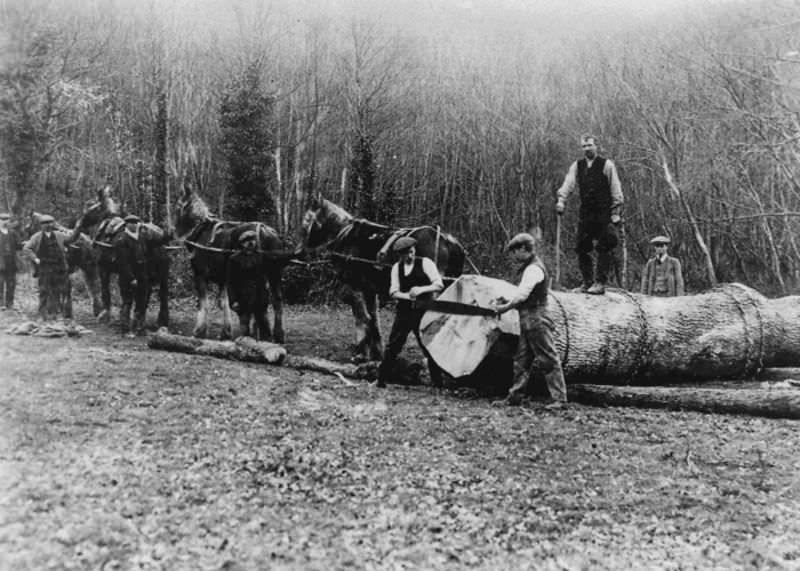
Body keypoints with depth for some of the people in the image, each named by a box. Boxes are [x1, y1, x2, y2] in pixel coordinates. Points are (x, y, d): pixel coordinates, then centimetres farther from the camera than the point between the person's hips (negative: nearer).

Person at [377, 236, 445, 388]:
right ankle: (382, 378, 7)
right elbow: (393, 292, 1)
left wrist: (422, 289, -26)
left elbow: (439, 285, -10)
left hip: (423, 311, -3)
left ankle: (437, 382, 9)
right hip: (404, 311, 3)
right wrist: (407, 296, -19)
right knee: (393, 345, -1)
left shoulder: (425, 263, -4)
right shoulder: (396, 268, 8)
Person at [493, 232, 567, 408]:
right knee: (522, 360, 11)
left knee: (548, 359, -6)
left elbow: (522, 295, -20)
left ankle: (559, 398, -2)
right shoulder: (528, 269, 19)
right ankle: (514, 396, 16)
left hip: (536, 320, -10)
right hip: (527, 321, 10)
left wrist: (506, 307, -7)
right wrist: (507, 302, 5)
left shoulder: (534, 269, -13)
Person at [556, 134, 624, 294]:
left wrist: (616, 213, -6)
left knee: (604, 248, -7)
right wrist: (561, 201, -18)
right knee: (582, 248, 5)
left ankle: (600, 283, -3)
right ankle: (587, 281, 17)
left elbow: (616, 191, -2)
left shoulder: (606, 165, -3)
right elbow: (568, 184, -1)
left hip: (604, 213, -4)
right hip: (585, 213, 4)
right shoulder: (577, 166, 8)